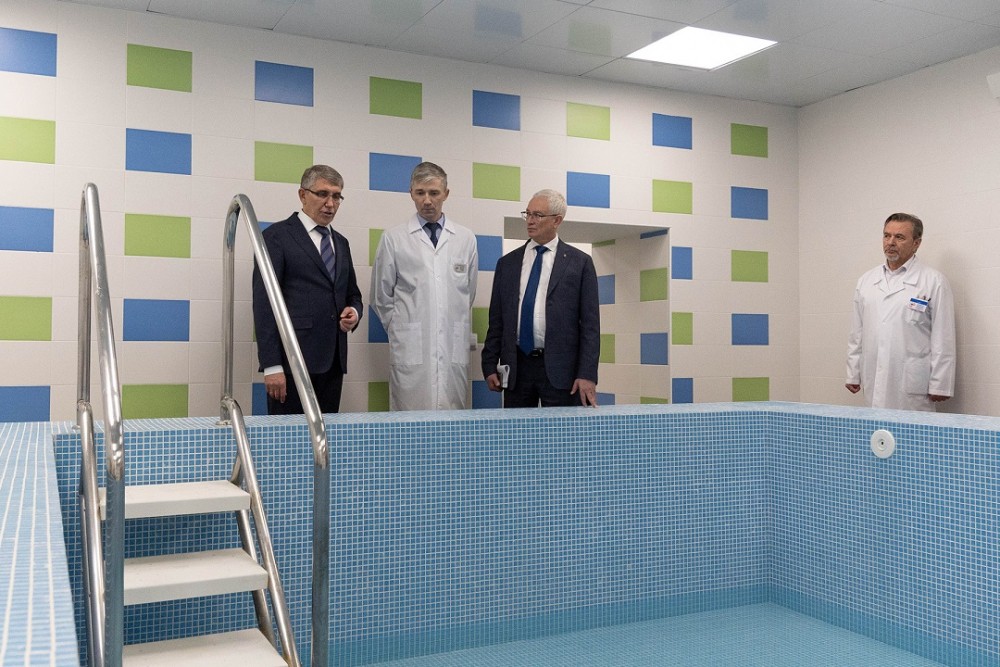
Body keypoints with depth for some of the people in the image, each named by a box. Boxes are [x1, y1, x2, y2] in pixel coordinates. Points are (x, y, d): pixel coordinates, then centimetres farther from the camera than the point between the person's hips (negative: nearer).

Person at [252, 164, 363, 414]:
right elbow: (264, 303, -7)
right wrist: (271, 365, -14)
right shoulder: (276, 236, -1)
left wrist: (354, 312, 2)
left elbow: (352, 294, 28)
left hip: (333, 362, 6)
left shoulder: (340, 242, 19)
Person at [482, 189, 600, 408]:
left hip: (559, 368, -3)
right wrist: (490, 366, 4)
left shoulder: (580, 262, 2)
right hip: (516, 367, 3)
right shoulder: (507, 263, 12)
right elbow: (496, 320, 12)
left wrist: (587, 374, -9)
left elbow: (590, 323, -2)